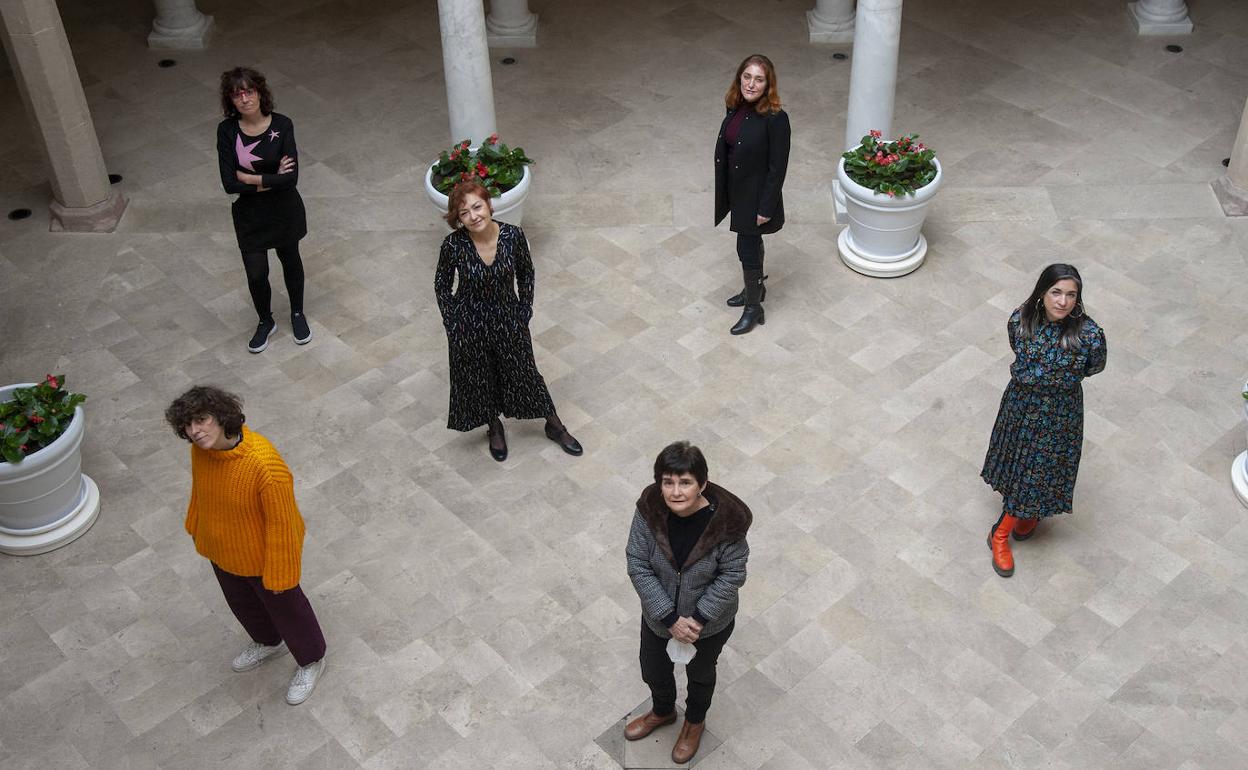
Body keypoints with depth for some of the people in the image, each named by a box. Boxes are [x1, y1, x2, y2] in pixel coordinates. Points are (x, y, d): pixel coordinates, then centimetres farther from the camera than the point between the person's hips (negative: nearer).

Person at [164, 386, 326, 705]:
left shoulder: (264, 465, -40)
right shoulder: (201, 450, -18)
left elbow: (282, 522, -29)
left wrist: (278, 573, -21)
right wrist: (197, 529, 18)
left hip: (261, 556, -6)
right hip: (222, 551, 7)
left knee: (283, 606, 19)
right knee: (241, 603, 31)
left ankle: (311, 660, 48)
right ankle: (269, 643, 62)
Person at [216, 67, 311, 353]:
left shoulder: (282, 125, -17)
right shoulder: (227, 131, -13)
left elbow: (291, 177, -23)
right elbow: (229, 184, -18)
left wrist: (250, 178, -21)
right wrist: (272, 179, -20)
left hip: (284, 211, 0)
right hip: (249, 215, 1)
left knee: (290, 261, 21)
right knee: (256, 274, 8)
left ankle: (297, 314, 45)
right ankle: (266, 322, 36)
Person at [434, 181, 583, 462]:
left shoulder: (513, 235, -20)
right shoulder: (453, 245, -23)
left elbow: (526, 273, -2)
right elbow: (442, 286, -7)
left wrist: (524, 312, -1)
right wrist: (454, 326, -6)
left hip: (507, 317, 1)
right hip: (470, 323, -1)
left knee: (524, 371, 17)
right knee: (480, 378, 19)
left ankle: (554, 426, 40)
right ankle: (495, 428, 47)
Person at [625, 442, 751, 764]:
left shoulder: (726, 520, -32)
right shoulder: (649, 511, -26)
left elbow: (732, 575, -20)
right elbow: (638, 566, -19)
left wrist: (699, 618, -23)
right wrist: (670, 619, -22)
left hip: (710, 622, -2)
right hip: (658, 616, 2)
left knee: (700, 674, 27)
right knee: (653, 671, 28)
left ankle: (695, 722, 60)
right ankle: (662, 711, 62)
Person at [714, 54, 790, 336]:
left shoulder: (775, 119, -24)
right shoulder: (737, 108, -4)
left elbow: (778, 168, -20)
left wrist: (766, 208, -18)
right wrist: (724, 192, 13)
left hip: (756, 195, -7)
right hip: (736, 190, 7)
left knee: (747, 248, 3)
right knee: (751, 241, 24)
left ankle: (753, 308, 21)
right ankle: (755, 288, 46)